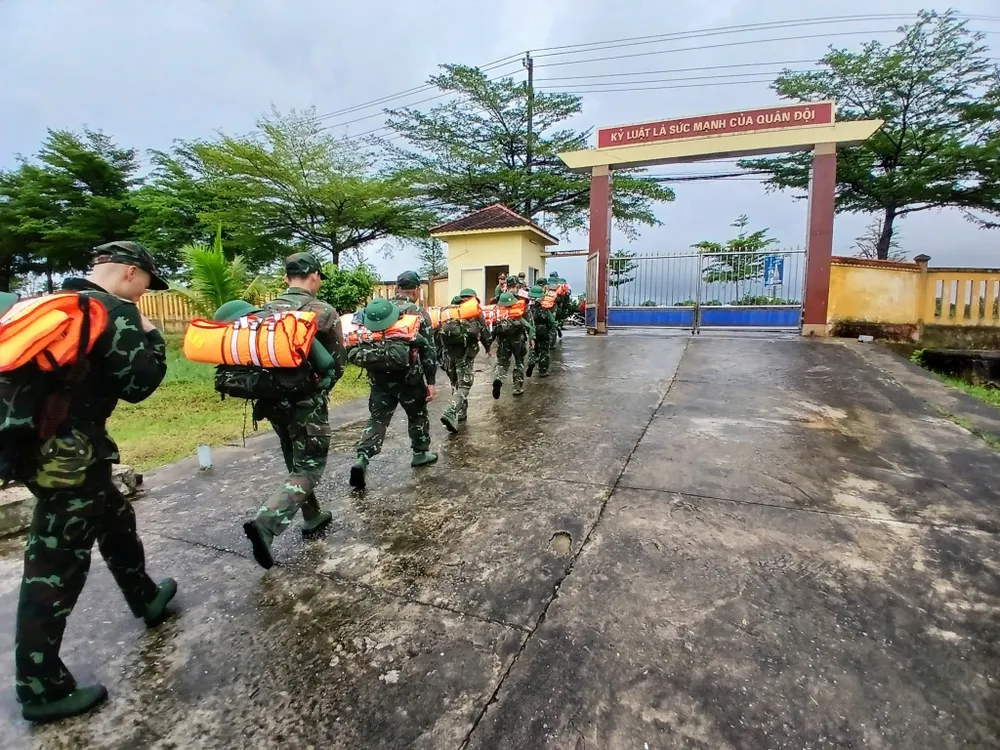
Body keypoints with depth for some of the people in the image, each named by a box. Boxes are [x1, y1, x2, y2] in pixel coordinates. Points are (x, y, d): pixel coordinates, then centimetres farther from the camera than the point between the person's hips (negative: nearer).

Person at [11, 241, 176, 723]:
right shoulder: (114, 310, -15)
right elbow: (139, 384, -15)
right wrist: (152, 338, -1)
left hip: (38, 444, 9)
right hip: (69, 454, -9)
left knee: (115, 519, 25)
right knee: (55, 567, 1)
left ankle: (146, 599, 44)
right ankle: (40, 688, 15)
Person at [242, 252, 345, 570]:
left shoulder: (266, 310, 5)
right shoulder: (324, 312, -10)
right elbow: (338, 362, -4)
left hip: (273, 399, 6)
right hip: (307, 401, -6)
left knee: (295, 463, 20)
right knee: (309, 468, 3)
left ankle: (312, 518, 32)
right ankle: (265, 522, -13)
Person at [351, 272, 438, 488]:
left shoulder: (379, 309, 8)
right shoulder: (419, 313, -5)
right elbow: (428, 350, -8)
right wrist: (431, 381, -6)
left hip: (380, 375, 4)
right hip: (409, 376, -3)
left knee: (377, 418, 6)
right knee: (417, 415, 17)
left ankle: (362, 459, -9)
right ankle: (420, 453, 31)